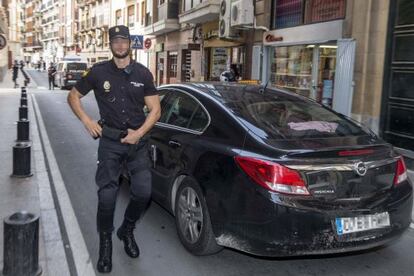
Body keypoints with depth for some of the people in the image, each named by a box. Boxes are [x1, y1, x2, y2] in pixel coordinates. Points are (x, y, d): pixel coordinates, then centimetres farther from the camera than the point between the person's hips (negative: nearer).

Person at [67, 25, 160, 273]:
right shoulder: (99, 72, 2)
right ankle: (105, 243, 18)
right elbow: (73, 96, 12)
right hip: (110, 141, -1)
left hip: (138, 140, 1)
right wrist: (87, 121, -3)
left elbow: (155, 109, 4)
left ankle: (127, 231, 27)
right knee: (107, 195, -3)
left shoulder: (143, 73, 4)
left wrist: (139, 133, -9)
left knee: (143, 192, -2)